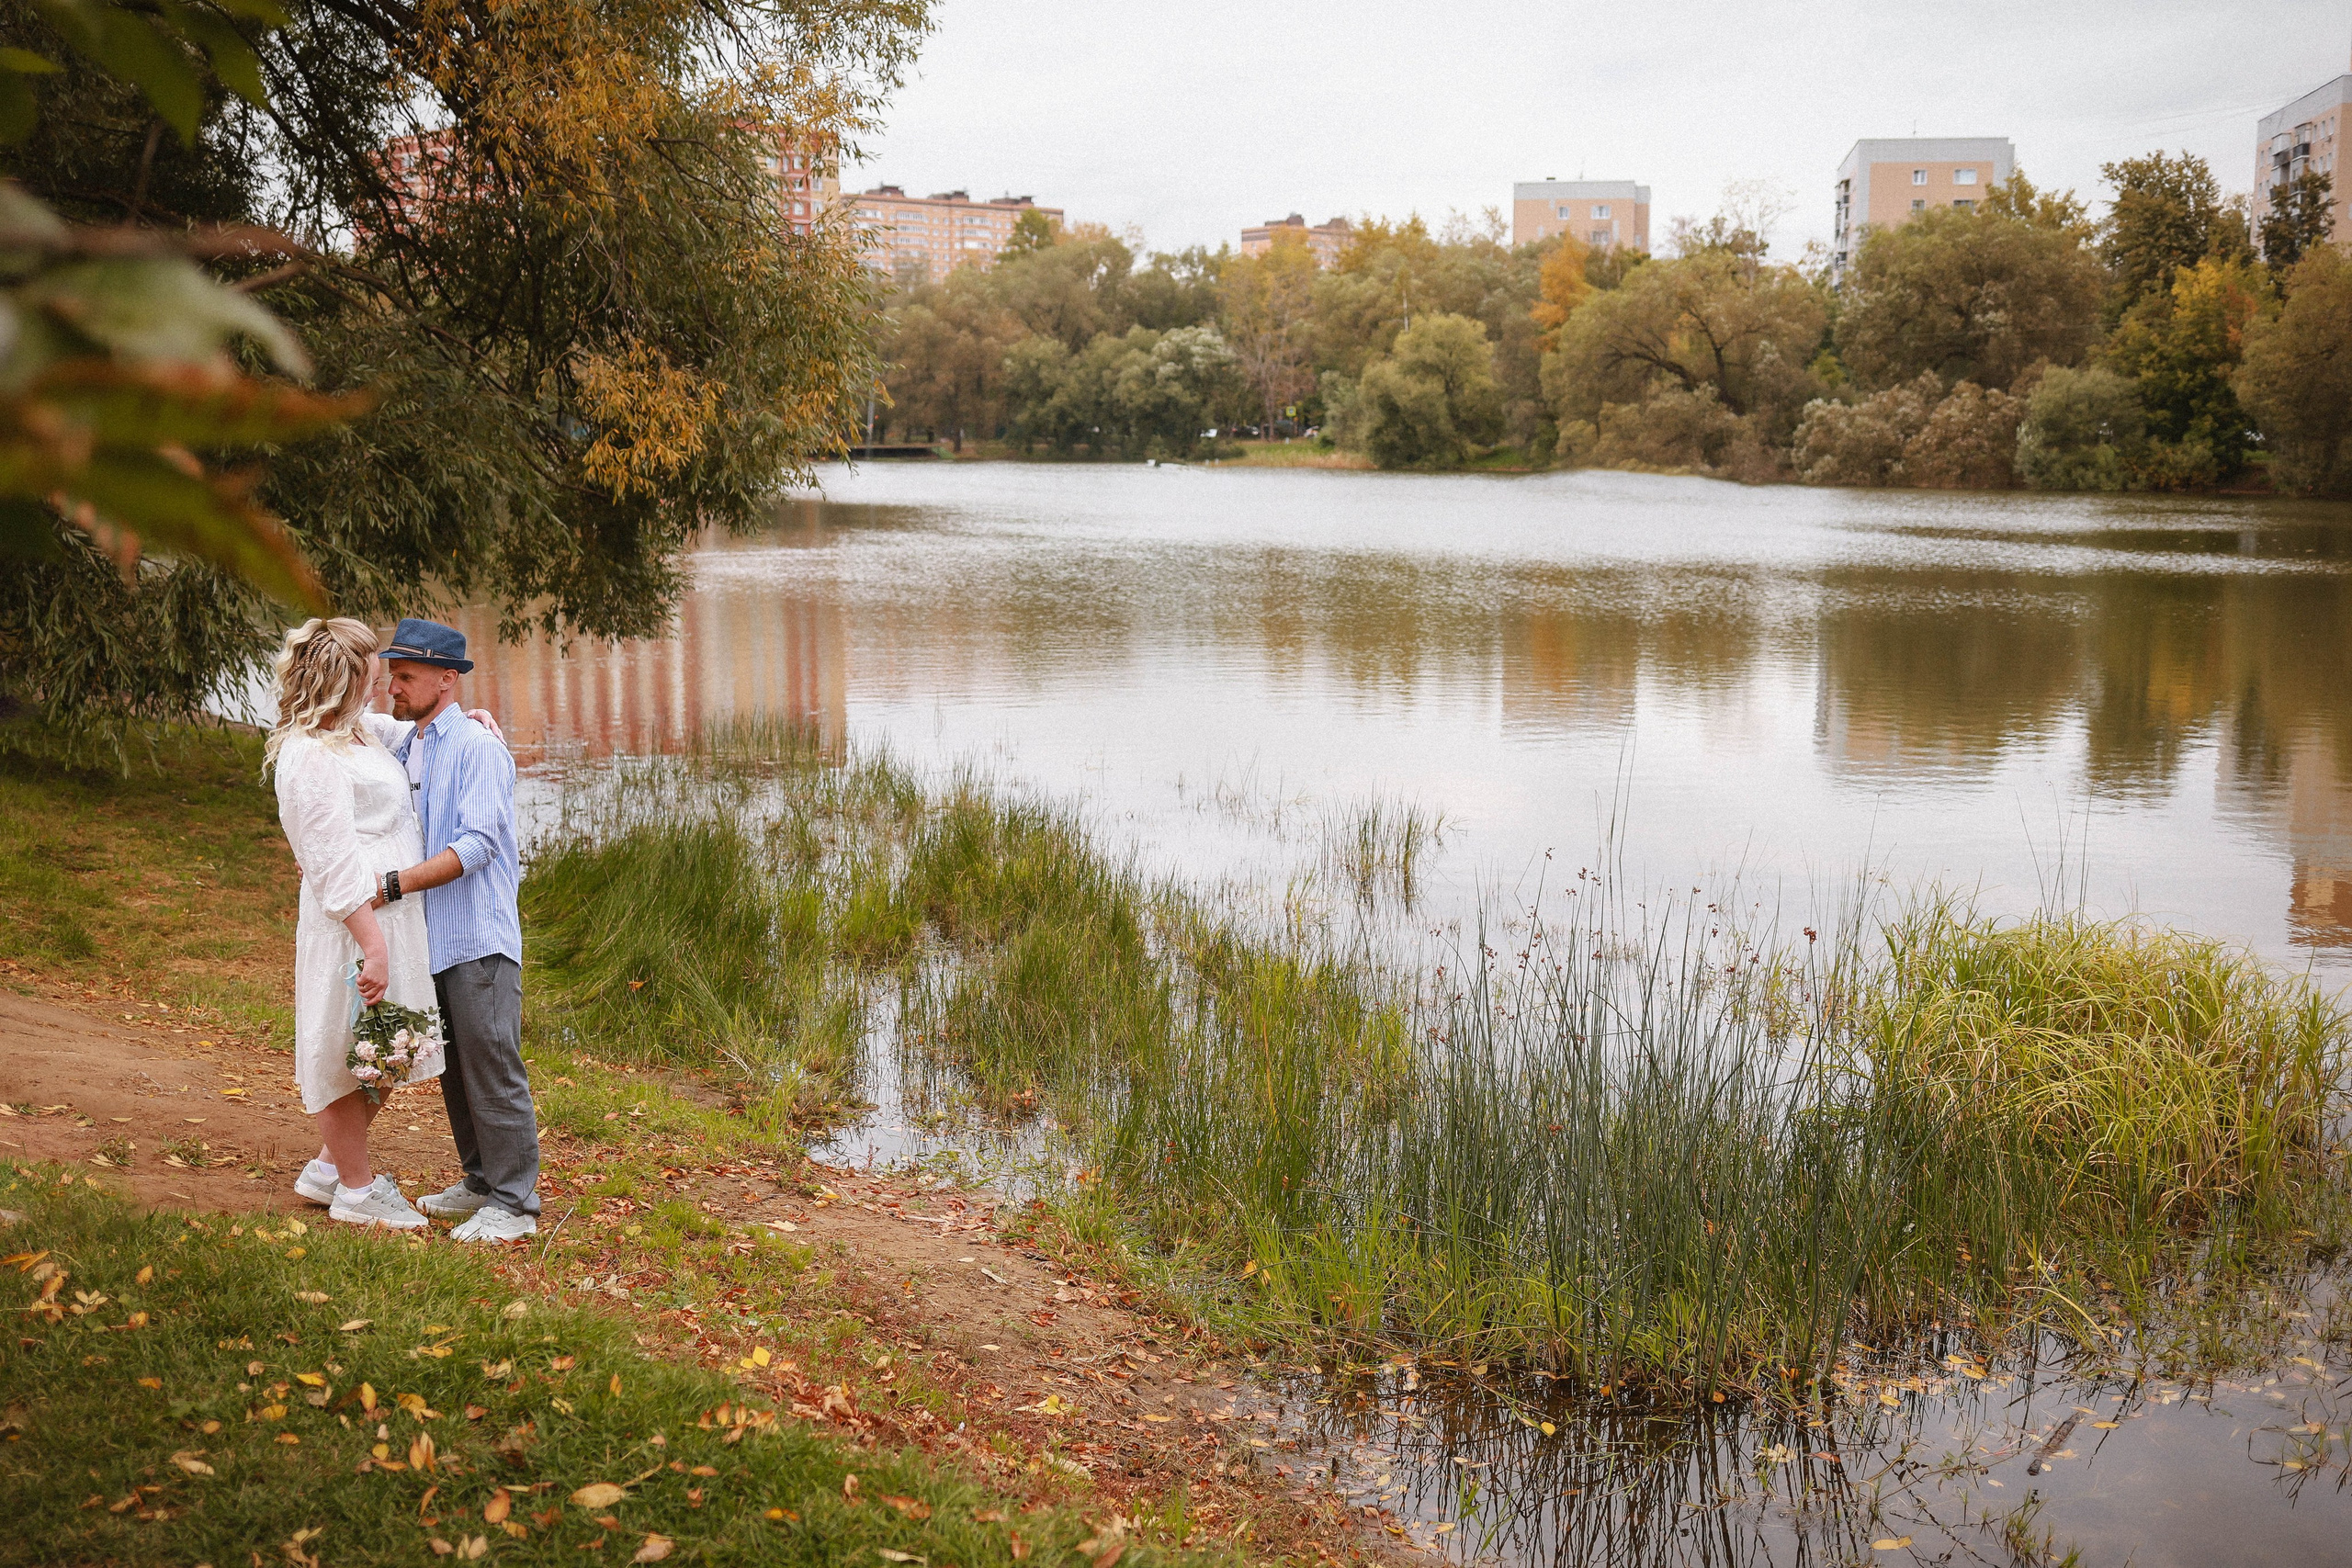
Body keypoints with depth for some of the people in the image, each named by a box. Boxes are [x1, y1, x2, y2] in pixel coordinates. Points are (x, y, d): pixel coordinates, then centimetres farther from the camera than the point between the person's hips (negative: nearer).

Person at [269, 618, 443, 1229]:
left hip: (393, 917, 10)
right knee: (350, 1053, 4)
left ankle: (332, 1168, 31)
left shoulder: (356, 737, 13)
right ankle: (356, 1190, 17)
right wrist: (372, 947, -24)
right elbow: (335, 864, -21)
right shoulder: (313, 756, -17)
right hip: (355, 924, -10)